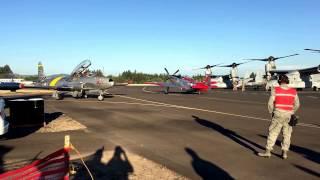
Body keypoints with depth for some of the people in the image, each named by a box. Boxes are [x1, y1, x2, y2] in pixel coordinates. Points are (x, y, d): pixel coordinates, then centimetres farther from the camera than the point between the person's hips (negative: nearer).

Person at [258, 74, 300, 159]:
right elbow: (297, 105, 8)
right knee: (287, 134, 12)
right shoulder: (293, 91, 2)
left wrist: (272, 112, 7)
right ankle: (285, 153, 14)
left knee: (273, 133, 3)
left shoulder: (275, 90, -8)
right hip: (288, 115, 3)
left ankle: (267, 151, 6)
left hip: (278, 115, -3)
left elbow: (270, 103, -8)